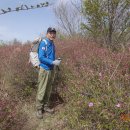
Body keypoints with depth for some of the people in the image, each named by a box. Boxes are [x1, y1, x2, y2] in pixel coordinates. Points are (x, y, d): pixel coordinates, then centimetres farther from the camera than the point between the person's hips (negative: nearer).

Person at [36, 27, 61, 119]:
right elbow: (41, 57, -19)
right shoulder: (43, 43, -10)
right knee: (41, 90, -2)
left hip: (51, 70, 8)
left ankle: (46, 106, 26)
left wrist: (57, 61, 6)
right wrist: (53, 62, -22)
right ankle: (39, 109, 11)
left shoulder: (53, 44, 13)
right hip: (44, 69, -7)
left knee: (48, 90, 14)